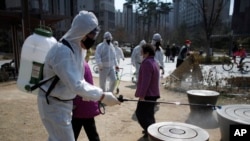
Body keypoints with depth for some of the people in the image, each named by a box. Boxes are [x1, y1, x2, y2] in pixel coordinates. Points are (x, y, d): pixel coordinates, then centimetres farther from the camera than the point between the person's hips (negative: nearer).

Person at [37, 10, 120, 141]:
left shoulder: (78, 48, 1)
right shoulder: (62, 51, -30)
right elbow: (75, 85, -36)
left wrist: (86, 93, -3)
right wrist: (102, 96, -33)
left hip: (65, 102, 9)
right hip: (53, 104, -9)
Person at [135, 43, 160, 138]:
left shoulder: (147, 63, -20)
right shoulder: (154, 62, 14)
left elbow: (145, 81, -26)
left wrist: (142, 95, -23)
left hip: (147, 94, -10)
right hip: (153, 93, 10)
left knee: (140, 113, -2)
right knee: (149, 113, 19)